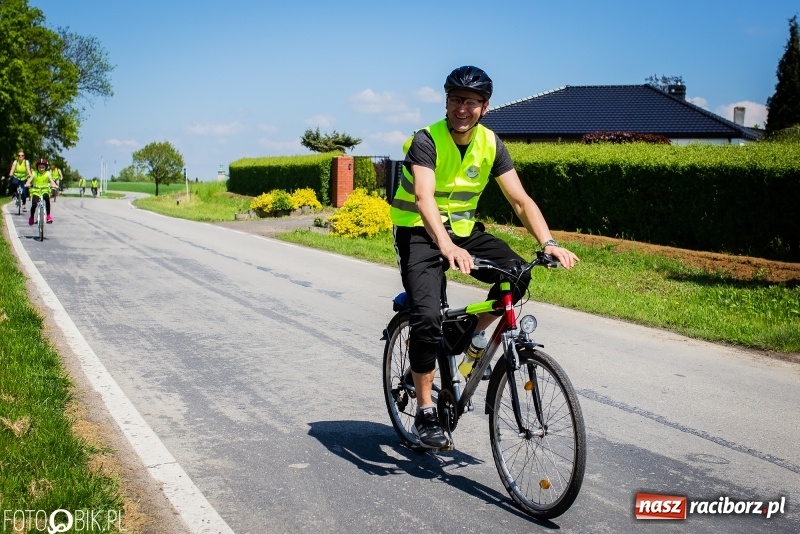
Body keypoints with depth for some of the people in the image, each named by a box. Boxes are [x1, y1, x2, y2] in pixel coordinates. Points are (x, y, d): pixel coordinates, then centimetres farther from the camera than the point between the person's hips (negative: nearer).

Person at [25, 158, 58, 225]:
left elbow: (51, 180, -13)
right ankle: (31, 217, 12)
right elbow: (30, 180, -13)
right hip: (36, 191, 0)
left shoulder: (47, 174, 3)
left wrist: (54, 185, -36)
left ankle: (48, 215, -25)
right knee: (34, 205, -18)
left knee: (47, 198, -33)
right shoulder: (34, 173, 3)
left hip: (45, 191, 0)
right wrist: (28, 184, -36)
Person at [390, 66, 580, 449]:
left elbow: (520, 199, -8)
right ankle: (425, 414, -6)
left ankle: (473, 334, 6)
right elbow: (424, 197, -35)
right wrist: (447, 247, -52)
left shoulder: (490, 144, -4)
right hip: (420, 233, -5)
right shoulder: (426, 140, -19)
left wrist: (549, 242, -25)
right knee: (428, 319, -21)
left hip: (463, 229, 5)